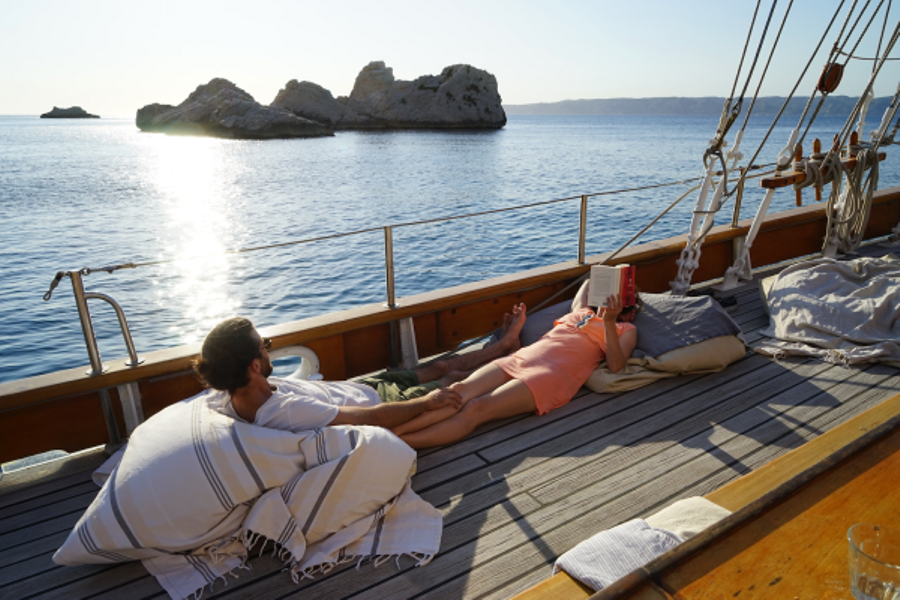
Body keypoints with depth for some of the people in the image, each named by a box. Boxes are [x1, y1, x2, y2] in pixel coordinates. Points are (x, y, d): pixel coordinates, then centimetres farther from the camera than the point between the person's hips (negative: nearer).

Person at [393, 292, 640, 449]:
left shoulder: (626, 330, 19)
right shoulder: (583, 312, 34)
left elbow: (615, 365, -3)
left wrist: (609, 323, -12)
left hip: (552, 375, -6)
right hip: (519, 359, 6)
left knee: (475, 408, -28)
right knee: (459, 391, -24)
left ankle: (398, 444, -39)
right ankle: (392, 430, -36)